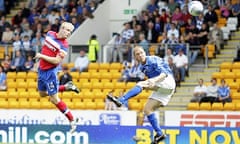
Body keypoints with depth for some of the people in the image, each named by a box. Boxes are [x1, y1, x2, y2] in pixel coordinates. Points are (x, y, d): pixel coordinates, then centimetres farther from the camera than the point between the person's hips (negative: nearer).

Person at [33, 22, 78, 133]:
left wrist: (41, 56, -21)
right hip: (42, 69, 7)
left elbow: (57, 61, -25)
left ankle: (72, 120, -1)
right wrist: (39, 57, 14)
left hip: (50, 72, -7)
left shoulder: (64, 45, -17)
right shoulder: (50, 34, 1)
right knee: (42, 94, 22)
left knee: (54, 99, -8)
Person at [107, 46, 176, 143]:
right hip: (160, 89, 9)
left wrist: (155, 80, -36)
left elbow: (164, 73, -20)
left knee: (140, 84, -24)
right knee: (147, 109, 2)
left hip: (168, 82, -9)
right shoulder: (143, 67, 16)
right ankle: (159, 134, 4)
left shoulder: (153, 60, -8)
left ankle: (120, 101, -37)